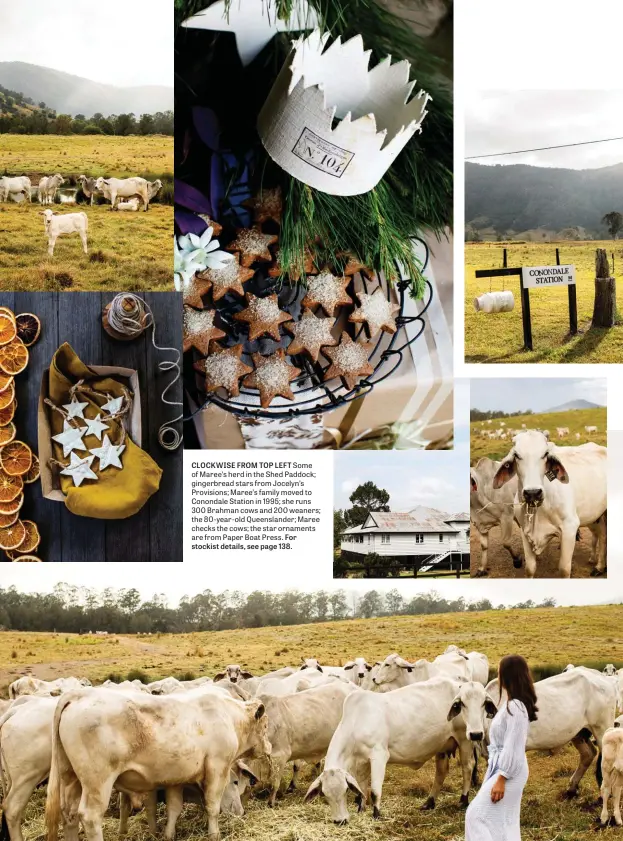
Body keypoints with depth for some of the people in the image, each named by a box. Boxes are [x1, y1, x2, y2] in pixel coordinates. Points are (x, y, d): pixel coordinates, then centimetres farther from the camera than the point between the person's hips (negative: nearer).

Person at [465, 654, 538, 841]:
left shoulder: (515, 707, -22)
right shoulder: (511, 704, 9)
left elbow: (512, 748, -23)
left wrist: (501, 780, -21)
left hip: (508, 771, -10)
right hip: (504, 767, 10)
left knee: (477, 814, -7)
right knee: (503, 821, 13)